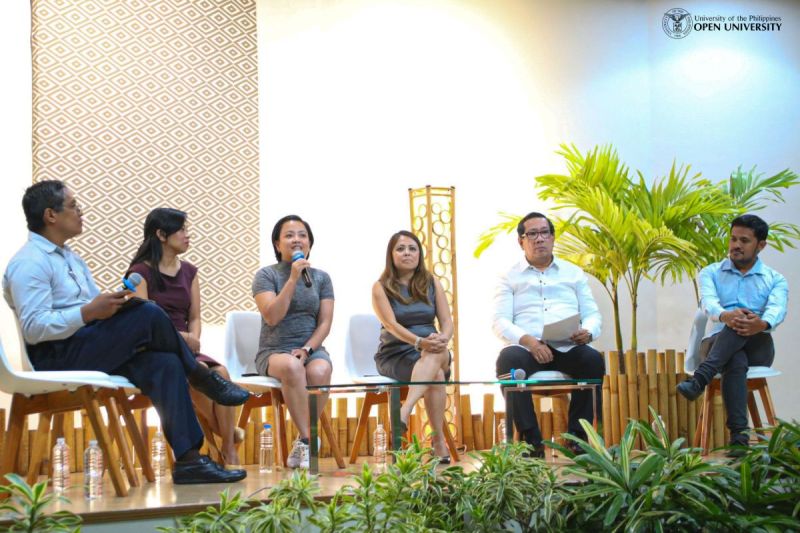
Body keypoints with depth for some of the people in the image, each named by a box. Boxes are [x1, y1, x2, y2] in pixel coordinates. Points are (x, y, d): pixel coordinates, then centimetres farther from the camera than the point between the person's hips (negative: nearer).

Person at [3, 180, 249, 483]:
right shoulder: (29, 263, -9)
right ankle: (202, 378, -2)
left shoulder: (70, 258, 22)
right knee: (148, 314, -25)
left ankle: (188, 459, -22)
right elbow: (34, 328, -20)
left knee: (164, 363, -17)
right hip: (57, 358, -9)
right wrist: (89, 312, -26)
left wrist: (114, 304, -1)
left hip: (90, 350, 9)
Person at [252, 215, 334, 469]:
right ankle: (308, 440, -31)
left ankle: (302, 444, -21)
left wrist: (307, 349, -12)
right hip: (274, 351, -2)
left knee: (320, 371, -35)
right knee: (292, 366, -39)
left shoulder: (321, 277, 12)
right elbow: (271, 317, -11)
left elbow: (325, 322, 5)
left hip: (312, 349, 2)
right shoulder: (266, 275, 4)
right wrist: (293, 279, -15)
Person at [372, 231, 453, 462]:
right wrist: (419, 342, -33)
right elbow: (391, 324, -14)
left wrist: (443, 338, -22)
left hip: (432, 350, 3)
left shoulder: (432, 284, 12)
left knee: (436, 355, -36)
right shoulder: (381, 288, 1)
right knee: (435, 374, -34)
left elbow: (447, 321, 3)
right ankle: (438, 440, -36)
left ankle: (404, 413, -53)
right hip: (394, 355, -3)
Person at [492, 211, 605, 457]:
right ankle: (532, 441, -31)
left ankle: (578, 438, -24)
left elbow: (592, 314, 16)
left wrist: (588, 332, -10)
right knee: (509, 359, -36)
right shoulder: (510, 277, 17)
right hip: (527, 348, -1)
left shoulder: (574, 273, 24)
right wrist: (527, 340, -17)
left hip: (567, 347, 2)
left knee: (593, 359, -31)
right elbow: (500, 321, 4)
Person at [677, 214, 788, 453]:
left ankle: (699, 380, -51)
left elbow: (777, 309, -11)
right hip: (719, 344, 0)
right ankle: (739, 436, -51)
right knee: (736, 362, -38)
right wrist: (725, 316, -36)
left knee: (745, 325, -36)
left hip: (758, 348, 0)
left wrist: (763, 323, -39)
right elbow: (708, 303, -9)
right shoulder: (711, 273, 15)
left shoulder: (775, 280, 13)